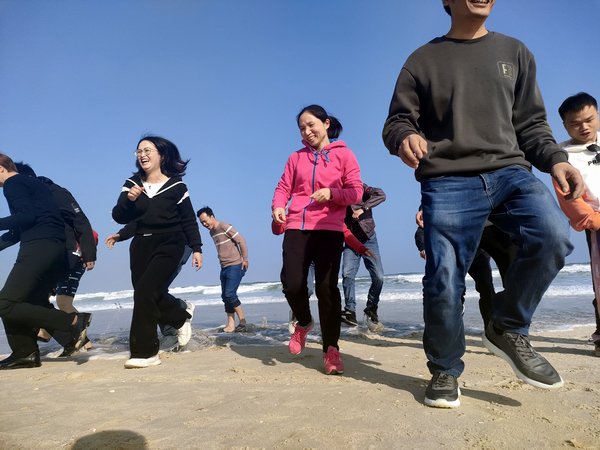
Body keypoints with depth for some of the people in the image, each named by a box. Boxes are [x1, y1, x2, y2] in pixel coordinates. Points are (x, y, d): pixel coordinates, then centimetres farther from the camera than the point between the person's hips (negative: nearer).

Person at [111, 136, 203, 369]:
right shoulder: (132, 184, 6)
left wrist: (196, 248, -4)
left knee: (144, 290, -18)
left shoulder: (175, 185, -3)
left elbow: (189, 221, 1)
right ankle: (182, 316, 36)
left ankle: (144, 352, -6)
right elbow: (119, 217, -1)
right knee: (147, 297, 6)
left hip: (169, 244, -5)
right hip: (141, 245, 5)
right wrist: (128, 200, -19)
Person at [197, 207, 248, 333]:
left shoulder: (224, 227, -11)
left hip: (235, 266, -9)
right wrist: (222, 263, 15)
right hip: (224, 268, 9)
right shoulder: (212, 232, 15)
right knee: (225, 296, 5)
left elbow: (241, 241, -12)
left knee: (230, 294, -15)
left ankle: (242, 321, -4)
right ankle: (231, 325, 8)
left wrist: (245, 259, -11)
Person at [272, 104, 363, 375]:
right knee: (292, 284, -10)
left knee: (326, 286, -10)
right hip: (296, 228, 3)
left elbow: (356, 192, 2)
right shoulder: (296, 158, 16)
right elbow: (283, 188, 11)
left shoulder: (343, 155, 8)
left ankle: (331, 350, 5)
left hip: (329, 229, -2)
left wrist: (331, 193, -17)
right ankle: (304, 323, 24)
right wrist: (278, 207, -10)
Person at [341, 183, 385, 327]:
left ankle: (371, 308, 15)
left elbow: (381, 195, -19)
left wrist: (362, 209, -27)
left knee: (378, 277, -6)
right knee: (347, 274, -17)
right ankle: (350, 311, -10)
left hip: (368, 239, -2)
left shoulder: (360, 187, -3)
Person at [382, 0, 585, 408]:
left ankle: (508, 329, -1)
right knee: (444, 280, -9)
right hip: (447, 183, -2)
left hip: (510, 172, 3)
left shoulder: (515, 52, 19)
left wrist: (555, 160, -2)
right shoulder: (424, 60, 13)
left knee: (553, 235, -25)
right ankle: (445, 370, 15)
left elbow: (531, 124, 17)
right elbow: (398, 121, 9)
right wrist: (404, 138, -16)